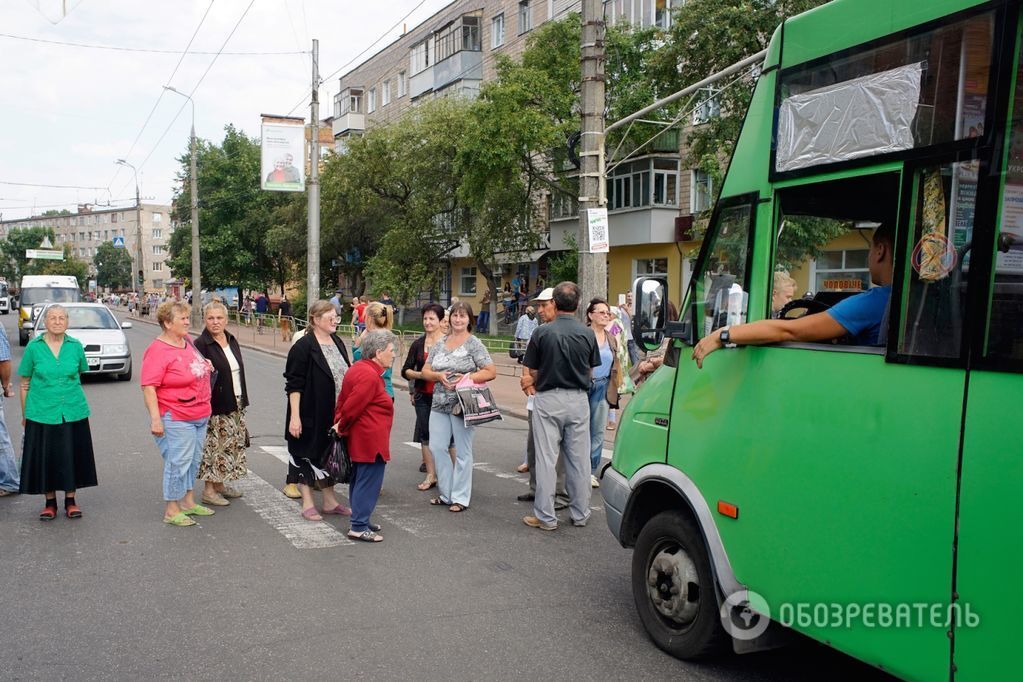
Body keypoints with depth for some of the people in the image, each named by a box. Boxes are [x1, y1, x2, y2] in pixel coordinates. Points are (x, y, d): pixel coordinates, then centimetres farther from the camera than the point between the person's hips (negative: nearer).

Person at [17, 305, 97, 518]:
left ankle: (70, 501, 21)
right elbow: (25, 383, 4)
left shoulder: (75, 346, 1)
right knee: (45, 459, 6)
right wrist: (25, 414, 5)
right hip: (41, 413, -1)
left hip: (73, 412, 1)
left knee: (72, 458, 7)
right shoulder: (34, 347, -2)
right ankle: (50, 502, 22)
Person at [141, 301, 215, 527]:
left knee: (194, 460, 16)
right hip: (176, 419, -8)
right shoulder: (158, 351, -17)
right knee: (178, 463, -2)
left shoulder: (187, 341, 8)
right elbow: (148, 387, -20)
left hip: (199, 415, 8)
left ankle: (188, 501, 29)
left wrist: (206, 367, 9)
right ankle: (171, 510, 10)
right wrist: (155, 419, -24)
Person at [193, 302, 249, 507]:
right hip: (215, 406, -8)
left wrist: (243, 400, 15)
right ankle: (209, 489, 8)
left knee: (232, 444, 13)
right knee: (213, 446, -2)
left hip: (235, 404, 8)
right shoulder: (201, 344, -12)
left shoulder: (232, 340, 10)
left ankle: (220, 484, 26)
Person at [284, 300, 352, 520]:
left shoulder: (337, 343, 9)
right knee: (307, 455, 4)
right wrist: (295, 416, -21)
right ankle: (307, 504, 16)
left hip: (335, 415, 7)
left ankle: (330, 501, 28)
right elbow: (294, 384, -16)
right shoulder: (303, 347, -14)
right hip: (311, 415, -7)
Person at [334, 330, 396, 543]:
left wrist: (338, 423, 13)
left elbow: (343, 399, 15)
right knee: (369, 482, -4)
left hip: (358, 439, 11)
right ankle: (359, 527, 1)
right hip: (370, 439, -11)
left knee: (359, 480, 18)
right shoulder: (370, 376, -21)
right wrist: (342, 427, -6)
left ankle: (360, 519, 29)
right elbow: (352, 406, -21)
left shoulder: (358, 368, 13)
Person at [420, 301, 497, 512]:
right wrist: (439, 376, -9)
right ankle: (446, 493, 21)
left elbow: (491, 372, -9)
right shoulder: (440, 343, 11)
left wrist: (467, 378, -19)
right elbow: (425, 371, 11)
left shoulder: (474, 344, -4)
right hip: (440, 404, 5)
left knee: (462, 452, 2)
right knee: (436, 447, 5)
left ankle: (460, 498, 13)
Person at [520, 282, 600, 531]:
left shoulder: (542, 333, -8)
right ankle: (580, 514, 21)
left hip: (548, 399, -2)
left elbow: (532, 374, -4)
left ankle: (545, 516, 8)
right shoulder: (587, 334, -1)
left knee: (546, 459, 3)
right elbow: (590, 373, 7)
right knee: (579, 459, 11)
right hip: (578, 400, 2)